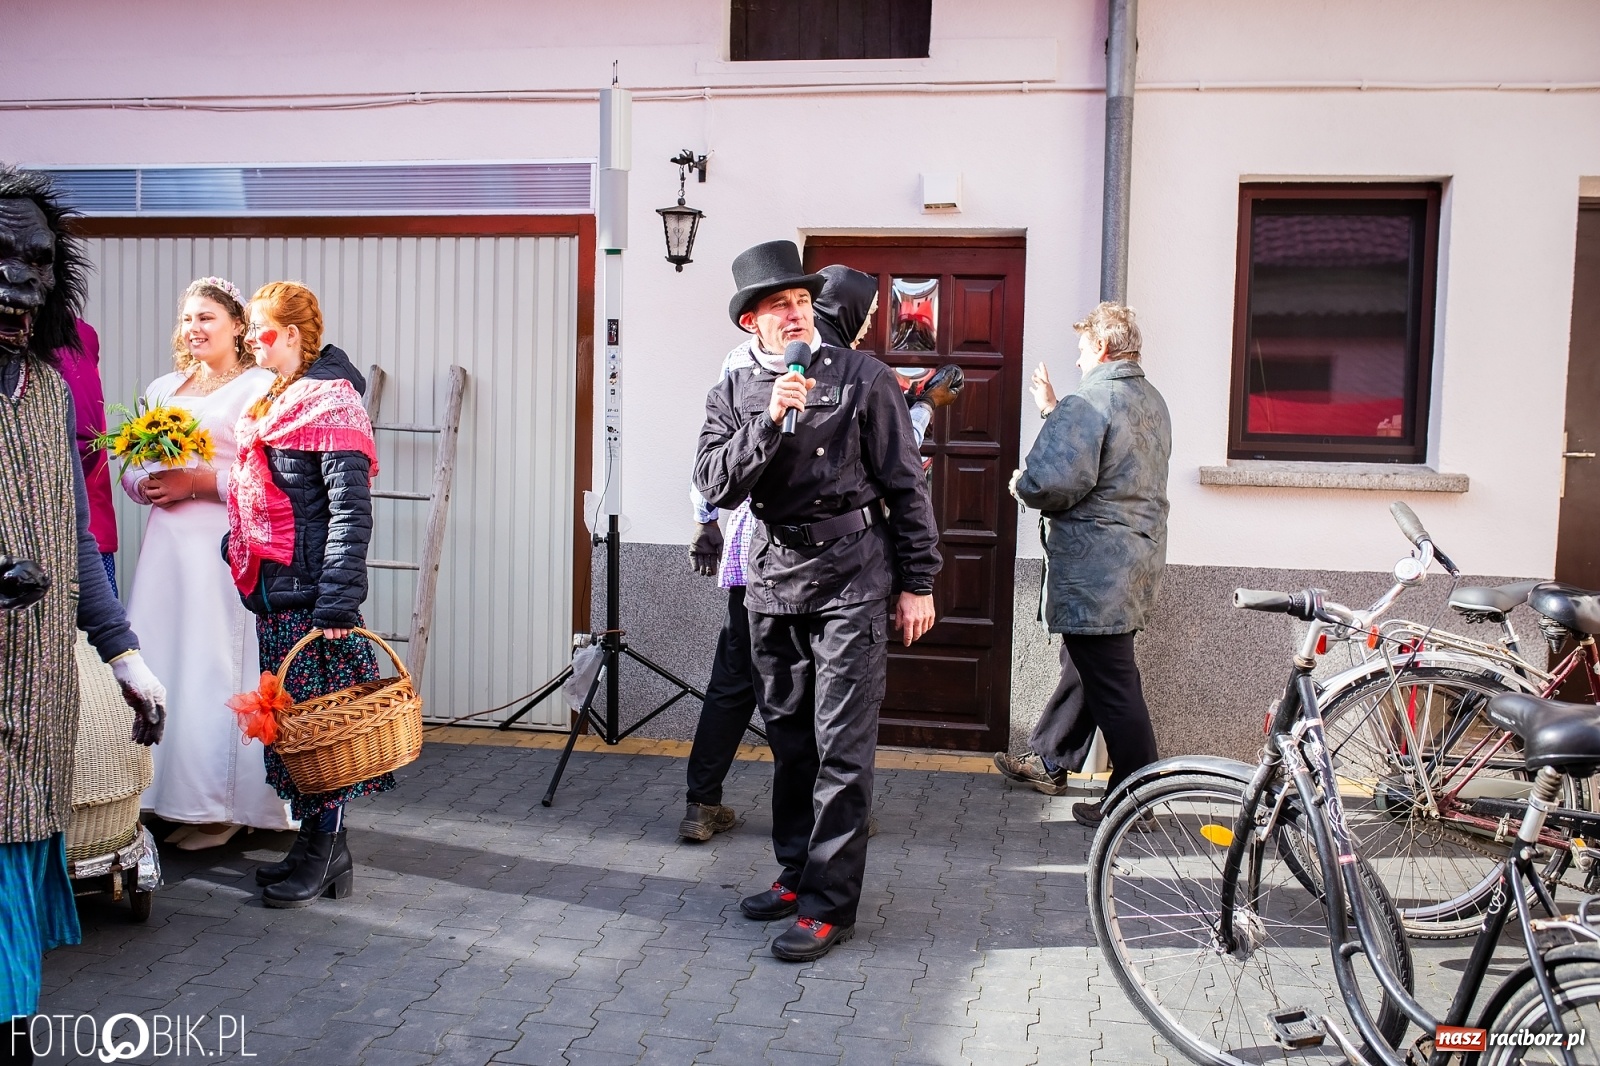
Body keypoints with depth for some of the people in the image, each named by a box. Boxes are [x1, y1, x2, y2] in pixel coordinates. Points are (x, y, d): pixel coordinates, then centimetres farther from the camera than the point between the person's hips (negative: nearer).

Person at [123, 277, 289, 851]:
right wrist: (146, 484, -3)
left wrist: (197, 482, -14)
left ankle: (218, 807, 3)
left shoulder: (260, 388, -3)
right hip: (166, 545, 7)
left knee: (216, 669, -5)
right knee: (158, 663, 6)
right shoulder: (162, 389, 20)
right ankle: (160, 794, 14)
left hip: (225, 549, -7)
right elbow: (130, 470, 18)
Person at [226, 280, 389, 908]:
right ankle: (319, 848, 22)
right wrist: (243, 557, 18)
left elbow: (351, 510, -18)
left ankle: (322, 858, 8)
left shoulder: (330, 402, -12)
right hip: (278, 594, 10)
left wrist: (338, 599, -22)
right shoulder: (278, 399, 17)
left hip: (310, 594, -10)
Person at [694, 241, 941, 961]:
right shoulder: (733, 394, 7)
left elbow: (904, 484, -1)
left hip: (850, 577, -4)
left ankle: (829, 903, 3)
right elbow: (715, 485, -6)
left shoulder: (862, 377, -2)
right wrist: (770, 422, -19)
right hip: (773, 579, 5)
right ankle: (795, 873, 28)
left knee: (842, 745, -4)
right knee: (787, 737, 14)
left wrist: (917, 583, -3)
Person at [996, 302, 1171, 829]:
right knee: (1082, 664, 21)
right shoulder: (1152, 401, 13)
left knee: (1111, 685, -2)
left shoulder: (1091, 402, -18)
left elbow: (1054, 481, -28)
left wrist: (1021, 484, -6)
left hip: (1095, 569, -10)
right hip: (1138, 560, 10)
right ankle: (1049, 761, 35)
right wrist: (1053, 411, 23)